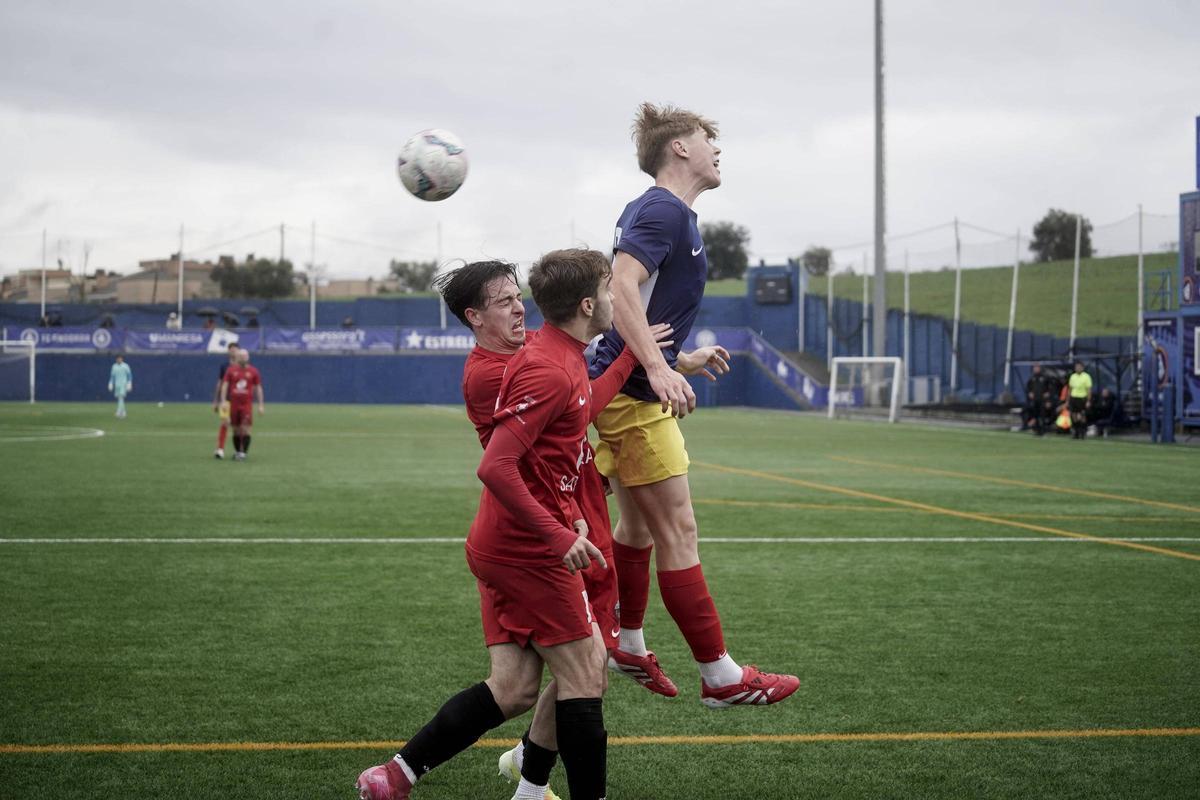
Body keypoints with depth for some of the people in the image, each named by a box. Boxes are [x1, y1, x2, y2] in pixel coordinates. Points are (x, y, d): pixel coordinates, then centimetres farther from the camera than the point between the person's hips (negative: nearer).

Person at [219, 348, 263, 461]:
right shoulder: (231, 370, 6)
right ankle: (237, 452, 19)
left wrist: (260, 405, 4)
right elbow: (225, 386, 5)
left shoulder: (253, 371, 4)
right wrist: (223, 402, -4)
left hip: (247, 404, -2)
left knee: (245, 429, -11)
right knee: (236, 430, 7)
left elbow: (258, 388, 8)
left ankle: (243, 453, -8)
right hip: (234, 404, 2)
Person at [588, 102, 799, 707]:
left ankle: (628, 646, 35)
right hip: (633, 393, -11)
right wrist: (659, 369, -35)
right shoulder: (664, 209, -14)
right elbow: (623, 288, -28)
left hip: (627, 389, 11)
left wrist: (683, 360, 29)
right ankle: (720, 676, -4)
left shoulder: (658, 210, 17)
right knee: (678, 533, -7)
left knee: (639, 525, 21)